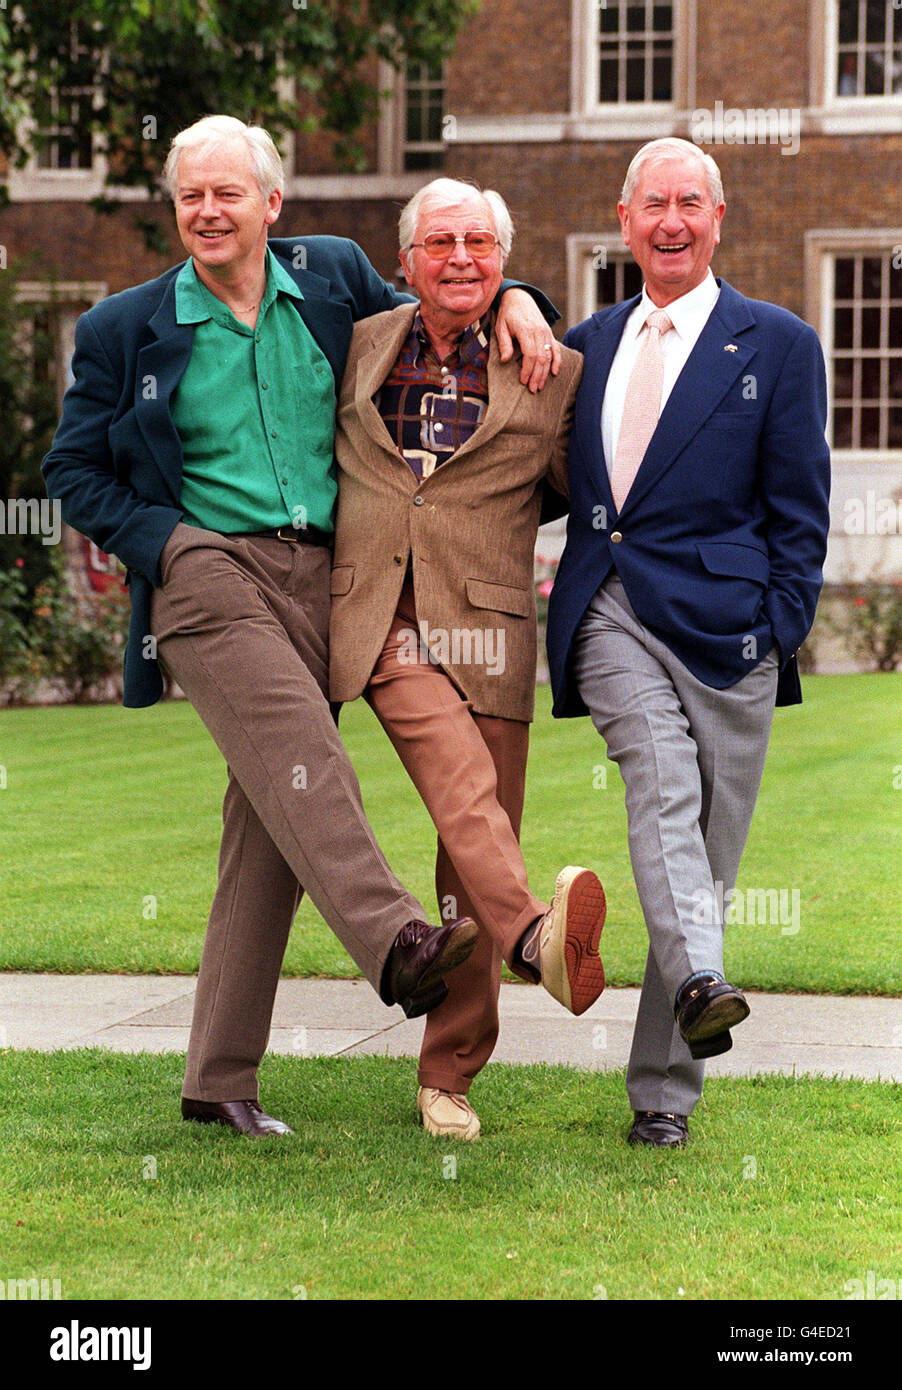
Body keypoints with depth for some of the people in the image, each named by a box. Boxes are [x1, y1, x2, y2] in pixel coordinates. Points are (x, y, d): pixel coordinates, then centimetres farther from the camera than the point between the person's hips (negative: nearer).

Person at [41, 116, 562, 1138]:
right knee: (299, 749, -28)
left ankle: (219, 1080, 5)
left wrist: (512, 299, 9)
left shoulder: (333, 277, 11)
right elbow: (74, 471, 10)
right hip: (207, 568, -3)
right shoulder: (124, 331, 6)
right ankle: (398, 946, -43)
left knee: (270, 824, 0)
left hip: (317, 576, 3)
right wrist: (162, 542, -5)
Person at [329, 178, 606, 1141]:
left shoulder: (551, 374, 6)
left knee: (474, 856, 2)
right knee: (467, 794, -28)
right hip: (379, 627, -1)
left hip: (485, 629, 1)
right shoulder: (358, 350, 11)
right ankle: (535, 937, -52)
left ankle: (447, 1075, 12)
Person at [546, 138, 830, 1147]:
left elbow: (799, 510, 4)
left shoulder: (778, 344, 6)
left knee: (705, 849, 1)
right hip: (609, 616, 2)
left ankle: (661, 1089, 9)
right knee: (662, 782, -26)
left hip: (721, 621, -2)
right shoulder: (587, 343, 17)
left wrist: (780, 639, -5)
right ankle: (698, 984, -42)